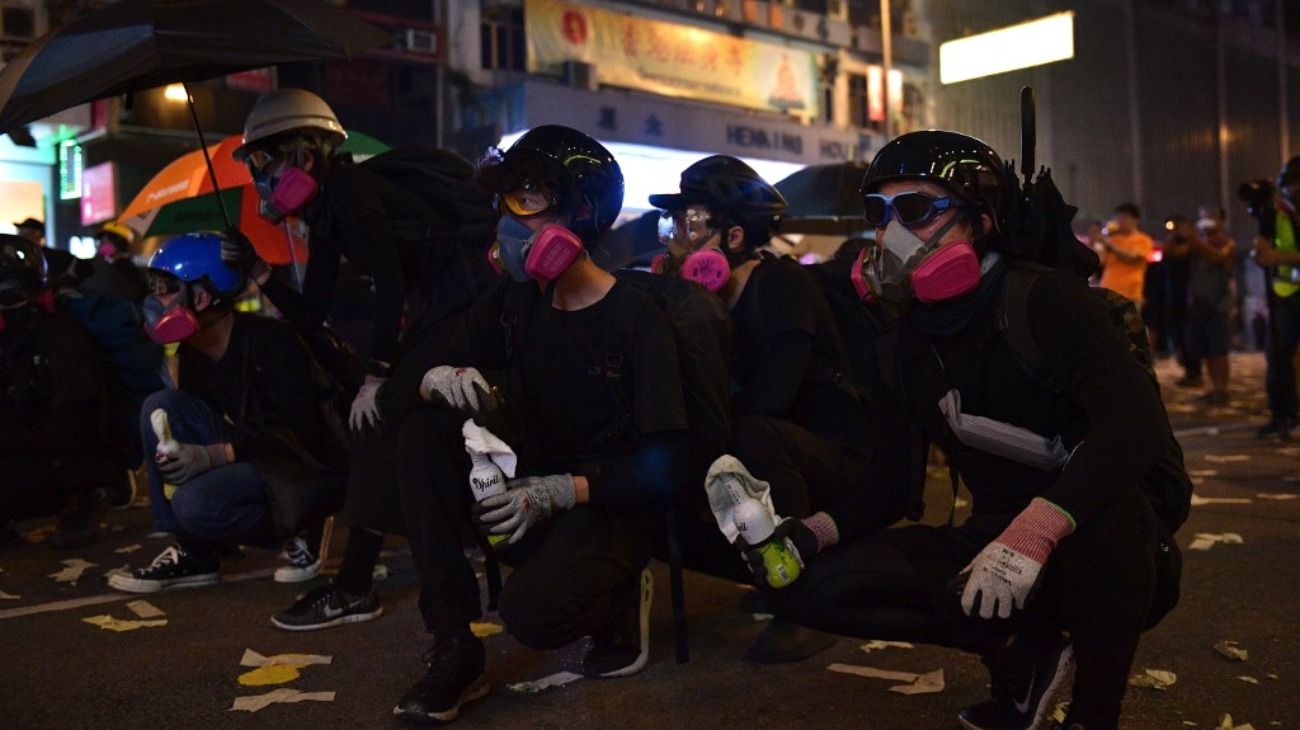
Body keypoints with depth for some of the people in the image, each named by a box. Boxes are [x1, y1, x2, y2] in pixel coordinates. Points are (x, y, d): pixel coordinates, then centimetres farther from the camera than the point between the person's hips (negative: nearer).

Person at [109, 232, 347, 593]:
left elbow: (302, 435, -23)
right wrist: (180, 456, -12)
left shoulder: (267, 341, -20)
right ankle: (192, 552, -5)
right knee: (161, 408, -8)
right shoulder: (193, 351, 5)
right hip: (256, 458, 8)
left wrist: (217, 455, -27)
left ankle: (296, 534, -3)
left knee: (197, 503, -31)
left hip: (311, 469, -8)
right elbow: (192, 426, 11)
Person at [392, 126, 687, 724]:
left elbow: (664, 465, -17)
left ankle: (619, 600, 5)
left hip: (608, 502, -6)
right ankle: (454, 648, -15)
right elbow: (427, 373, 4)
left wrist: (562, 492, -26)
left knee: (533, 615, -33)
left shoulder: (637, 319, -15)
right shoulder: (516, 301, 2)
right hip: (530, 482, 6)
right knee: (423, 434, -17)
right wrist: (436, 378, -21)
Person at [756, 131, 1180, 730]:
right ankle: (1022, 652, 3)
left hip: (1103, 550, -5)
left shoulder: (1044, 300, -16)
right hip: (993, 546, 5)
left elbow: (1138, 422, -31)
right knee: (818, 584, -11)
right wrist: (815, 530, -14)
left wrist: (1034, 530, -43)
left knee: (1107, 504, -41)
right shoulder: (904, 346, 3)